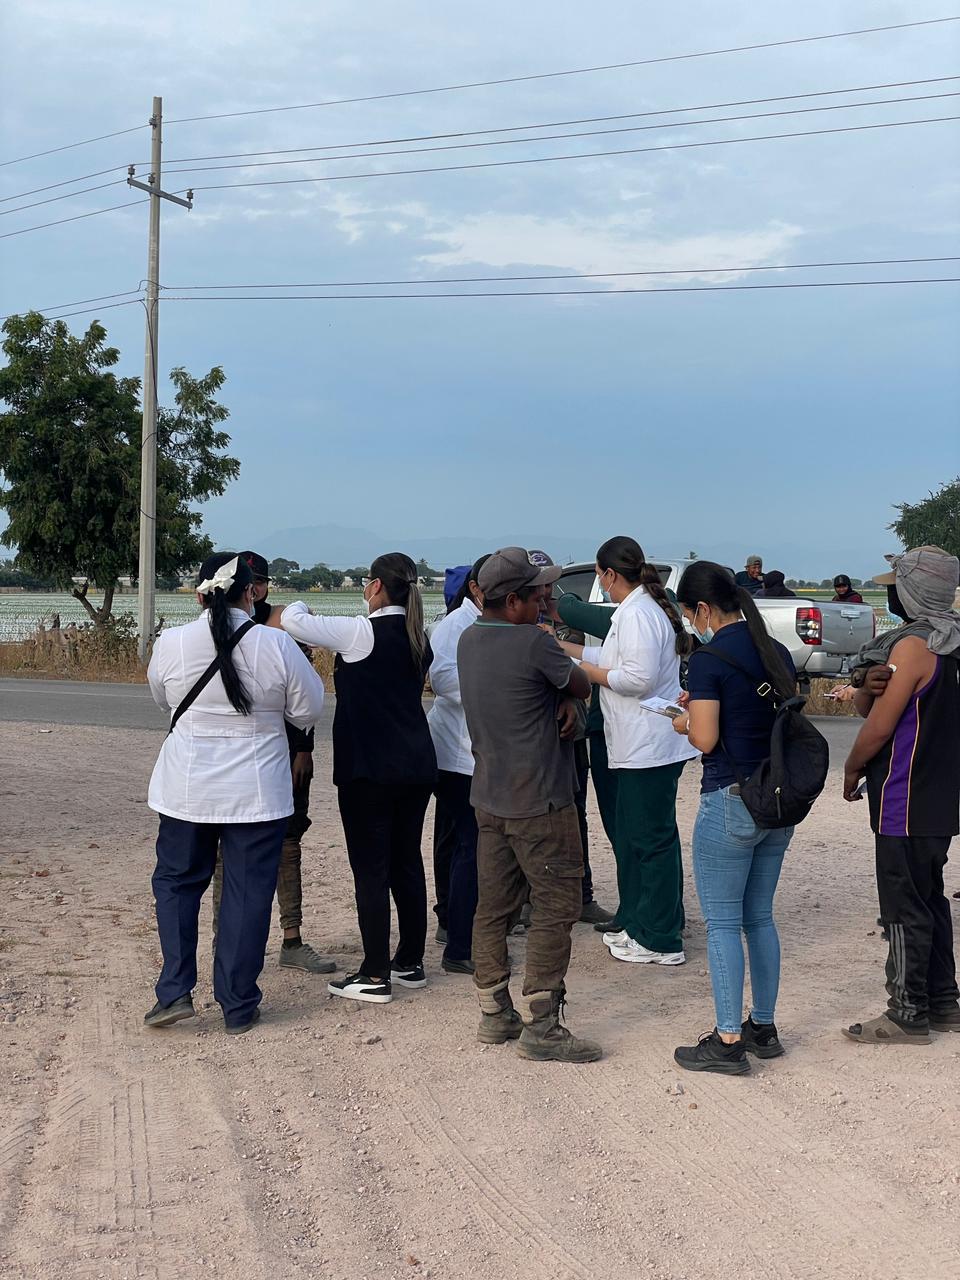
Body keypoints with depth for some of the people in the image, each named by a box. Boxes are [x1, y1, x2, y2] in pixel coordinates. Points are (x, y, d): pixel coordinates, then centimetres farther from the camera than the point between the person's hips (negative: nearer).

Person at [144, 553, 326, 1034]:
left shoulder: (171, 643, -7)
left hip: (186, 789, 1)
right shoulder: (276, 645, -11)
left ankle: (174, 991, 12)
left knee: (177, 881, 18)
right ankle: (238, 1007, 14)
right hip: (256, 791, -1)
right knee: (248, 892, 8)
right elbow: (309, 710, 0)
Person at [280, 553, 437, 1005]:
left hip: (369, 768, -7)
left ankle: (375, 976, 1)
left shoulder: (362, 633, -13)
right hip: (416, 765, 7)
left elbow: (293, 622, -13)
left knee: (371, 870, -2)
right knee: (408, 862, 14)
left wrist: (296, 606, 10)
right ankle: (410, 962, 23)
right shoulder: (418, 639, 9)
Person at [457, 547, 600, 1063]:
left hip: (488, 797, 9)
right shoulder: (534, 643, -19)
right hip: (538, 800, -8)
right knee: (555, 906, -1)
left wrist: (564, 698, -3)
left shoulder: (469, 640, 6)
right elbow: (582, 685, -6)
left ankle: (494, 1014, 20)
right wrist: (570, 690, 14)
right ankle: (540, 1026, 0)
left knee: (493, 904, 12)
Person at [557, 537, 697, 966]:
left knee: (651, 840, -3)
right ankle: (636, 923, 28)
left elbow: (639, 678, -24)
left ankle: (660, 940, 5)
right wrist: (562, 646, 26)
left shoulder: (638, 614, -17)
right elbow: (613, 659, 22)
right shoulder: (637, 609, 15)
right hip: (639, 747, 11)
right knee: (631, 838, 18)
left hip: (649, 748, -11)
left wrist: (591, 672, -10)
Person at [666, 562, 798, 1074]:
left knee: (722, 923, 2)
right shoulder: (777, 652, 7)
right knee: (759, 917, 17)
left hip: (730, 801, -7)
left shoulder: (708, 658, -14)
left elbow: (705, 740, -18)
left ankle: (728, 1042, 6)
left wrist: (685, 723, 5)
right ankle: (763, 1028, 25)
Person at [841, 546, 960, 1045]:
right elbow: (866, 707, 9)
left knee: (905, 909, -2)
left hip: (906, 804, -10)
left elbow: (879, 726, -18)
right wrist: (869, 686, -13)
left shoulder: (914, 645, -19)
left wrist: (852, 769, -2)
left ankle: (908, 1014, 5)